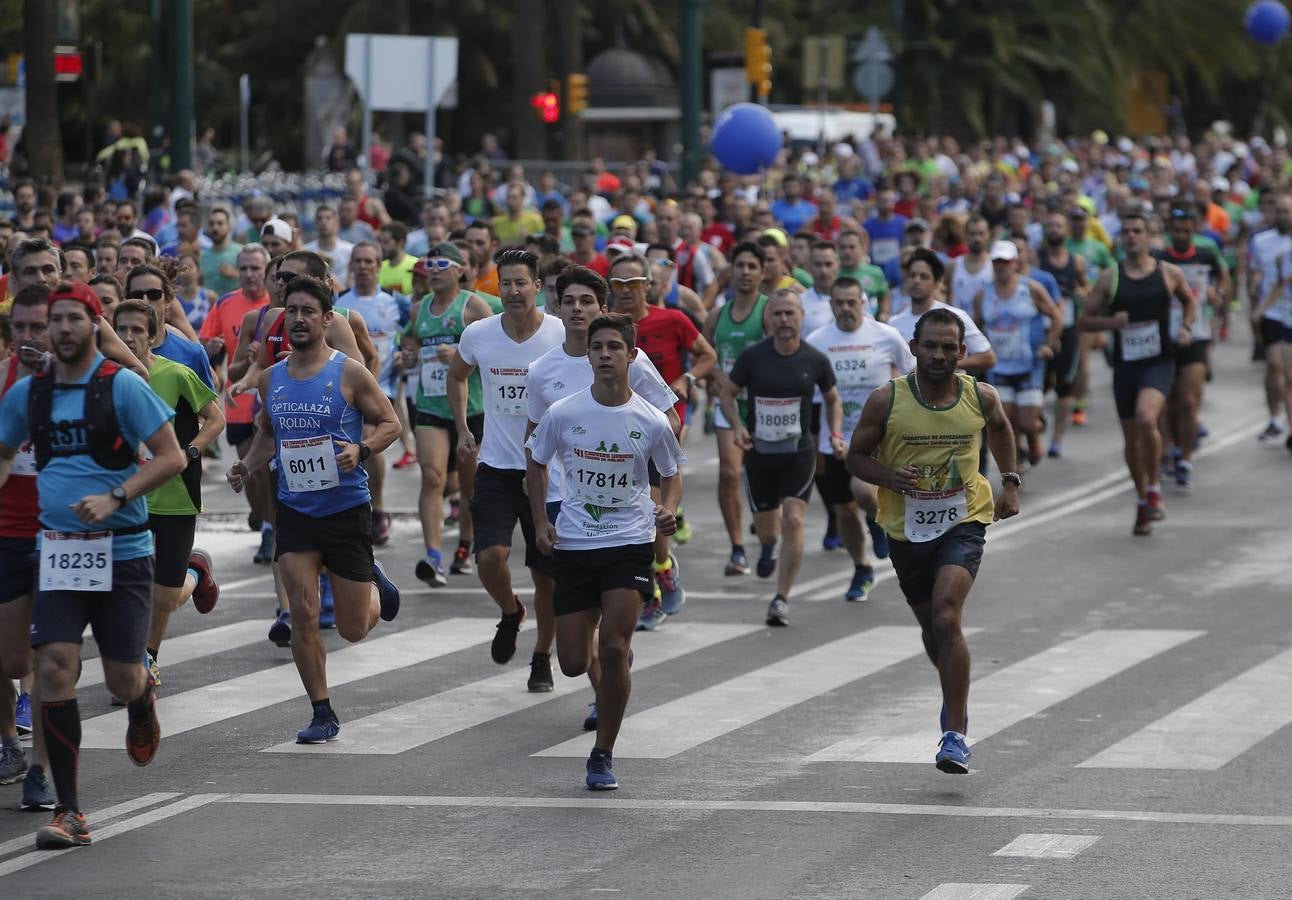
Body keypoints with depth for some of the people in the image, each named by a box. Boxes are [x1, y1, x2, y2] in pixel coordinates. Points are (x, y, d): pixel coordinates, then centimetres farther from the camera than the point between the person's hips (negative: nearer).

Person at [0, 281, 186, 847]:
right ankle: (68, 812, -8)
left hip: (122, 550, -3)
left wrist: (114, 498, -18)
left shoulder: (122, 386, -6)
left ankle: (143, 701, 43)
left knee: (122, 680, 1)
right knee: (54, 669, -12)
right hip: (58, 549, 3)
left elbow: (171, 457, -7)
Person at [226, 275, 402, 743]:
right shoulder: (271, 378, 5)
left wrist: (361, 450, -22)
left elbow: (390, 424, -3)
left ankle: (373, 583, 40)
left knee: (353, 629, 4)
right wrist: (248, 465, 2)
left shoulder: (349, 373, -8)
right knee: (303, 614, -9)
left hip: (347, 508, -3)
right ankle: (322, 714, 2)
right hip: (295, 510, 3)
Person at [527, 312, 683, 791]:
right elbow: (537, 464, 12)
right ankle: (606, 658, 43)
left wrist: (668, 510, -11)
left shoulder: (652, 422, -6)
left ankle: (603, 755, -1)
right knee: (573, 662, 4)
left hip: (630, 541, -2)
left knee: (614, 650, -14)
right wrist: (541, 521, 2)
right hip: (574, 544, 2)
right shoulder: (562, 414, -5)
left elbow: (671, 475, 9)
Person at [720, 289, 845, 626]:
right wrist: (738, 426, -12)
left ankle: (782, 599, -13)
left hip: (799, 451, -1)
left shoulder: (815, 360, -3)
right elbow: (727, 393, 6)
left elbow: (833, 400, 13)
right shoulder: (752, 356, -6)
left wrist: (836, 434, -2)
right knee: (765, 528, 11)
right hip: (759, 451, 1)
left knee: (793, 520, -18)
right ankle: (771, 545, 52)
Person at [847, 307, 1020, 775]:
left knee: (946, 617, -22)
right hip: (906, 526, 2)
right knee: (931, 628, 17)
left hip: (964, 521, -2)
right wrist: (889, 477, -20)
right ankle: (956, 692, 50)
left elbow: (999, 426, 18)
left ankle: (956, 735, -19)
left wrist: (1010, 482, 15)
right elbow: (856, 456, -1)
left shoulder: (981, 397, -6)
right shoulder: (887, 400, -11)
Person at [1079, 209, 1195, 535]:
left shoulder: (1169, 273, 2)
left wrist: (1185, 328, 4)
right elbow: (1084, 321, 6)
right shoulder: (1110, 277, 2)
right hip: (1125, 364, 3)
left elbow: (1189, 300, 22)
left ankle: (1153, 489, -9)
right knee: (1131, 438, 9)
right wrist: (1111, 322, -13)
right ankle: (1143, 502, 28)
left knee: (1146, 419, -27)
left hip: (1159, 363, -3)